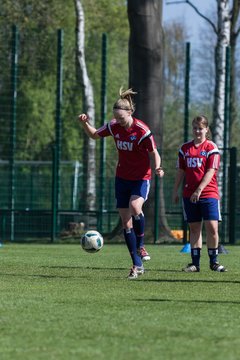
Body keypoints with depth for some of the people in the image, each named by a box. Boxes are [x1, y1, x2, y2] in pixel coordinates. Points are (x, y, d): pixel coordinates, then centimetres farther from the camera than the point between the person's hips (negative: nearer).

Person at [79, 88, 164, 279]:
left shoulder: (142, 130, -17)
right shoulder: (114, 127, -2)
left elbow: (155, 153, -10)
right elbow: (94, 135, 16)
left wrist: (157, 167, -28)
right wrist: (85, 123, -2)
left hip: (141, 178, -5)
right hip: (122, 178, 5)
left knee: (135, 208, -33)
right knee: (126, 222, 3)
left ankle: (140, 245, -9)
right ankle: (137, 265, 11)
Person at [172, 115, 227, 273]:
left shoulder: (211, 148, -2)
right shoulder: (185, 148, 11)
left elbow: (210, 172, -10)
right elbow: (181, 171, 15)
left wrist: (199, 190, -18)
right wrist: (175, 191, 10)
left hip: (209, 193, -4)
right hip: (189, 194, 4)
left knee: (212, 227, -10)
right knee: (194, 228, 5)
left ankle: (214, 261, 3)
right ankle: (195, 263, 8)